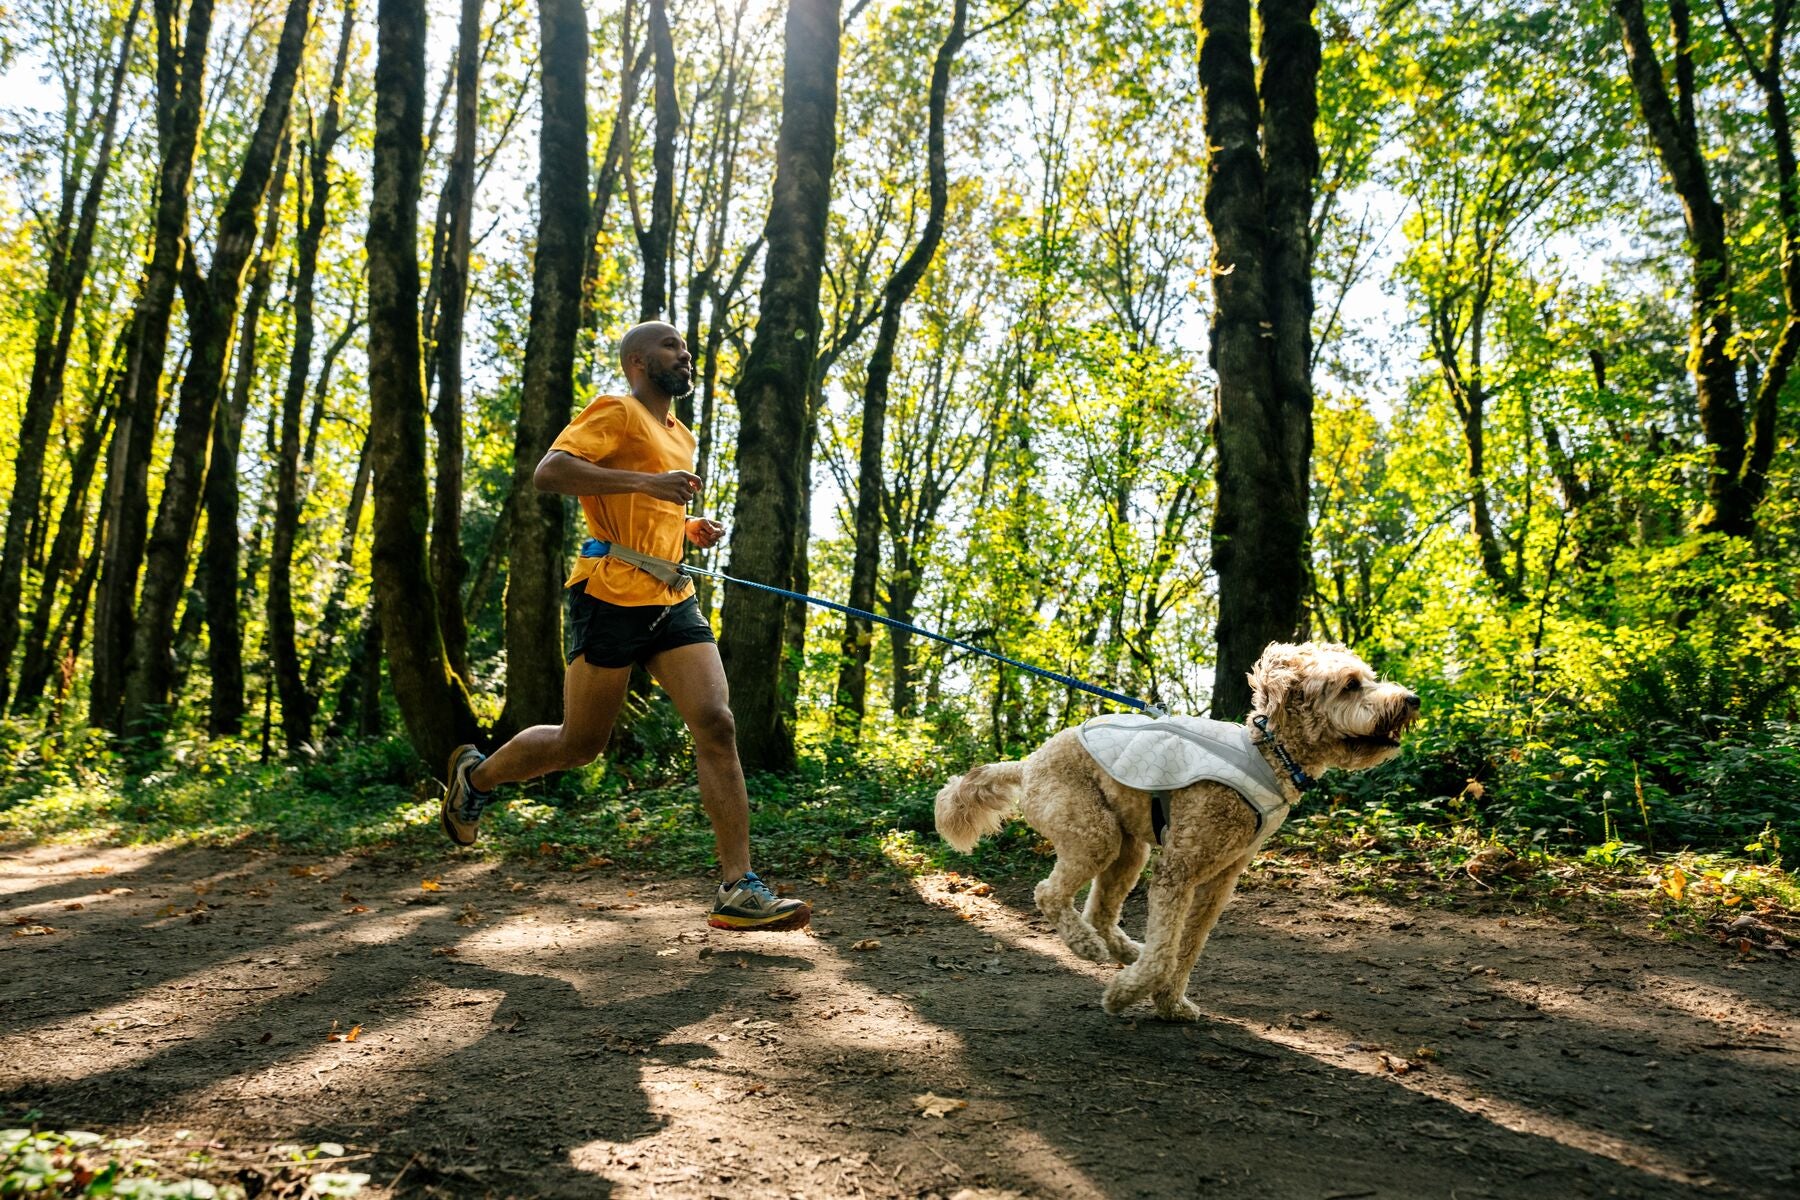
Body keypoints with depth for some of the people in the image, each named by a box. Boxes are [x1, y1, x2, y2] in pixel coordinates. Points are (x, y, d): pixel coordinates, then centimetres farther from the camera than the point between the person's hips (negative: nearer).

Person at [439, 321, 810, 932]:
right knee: (581, 744, 4)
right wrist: (646, 481, -25)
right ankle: (476, 774, 34)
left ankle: (739, 889, -10)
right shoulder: (617, 413, -4)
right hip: (612, 598, -7)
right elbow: (548, 472, -18)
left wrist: (692, 529, 15)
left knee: (716, 726, -10)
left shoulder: (681, 437, 23)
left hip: (673, 600, 7)